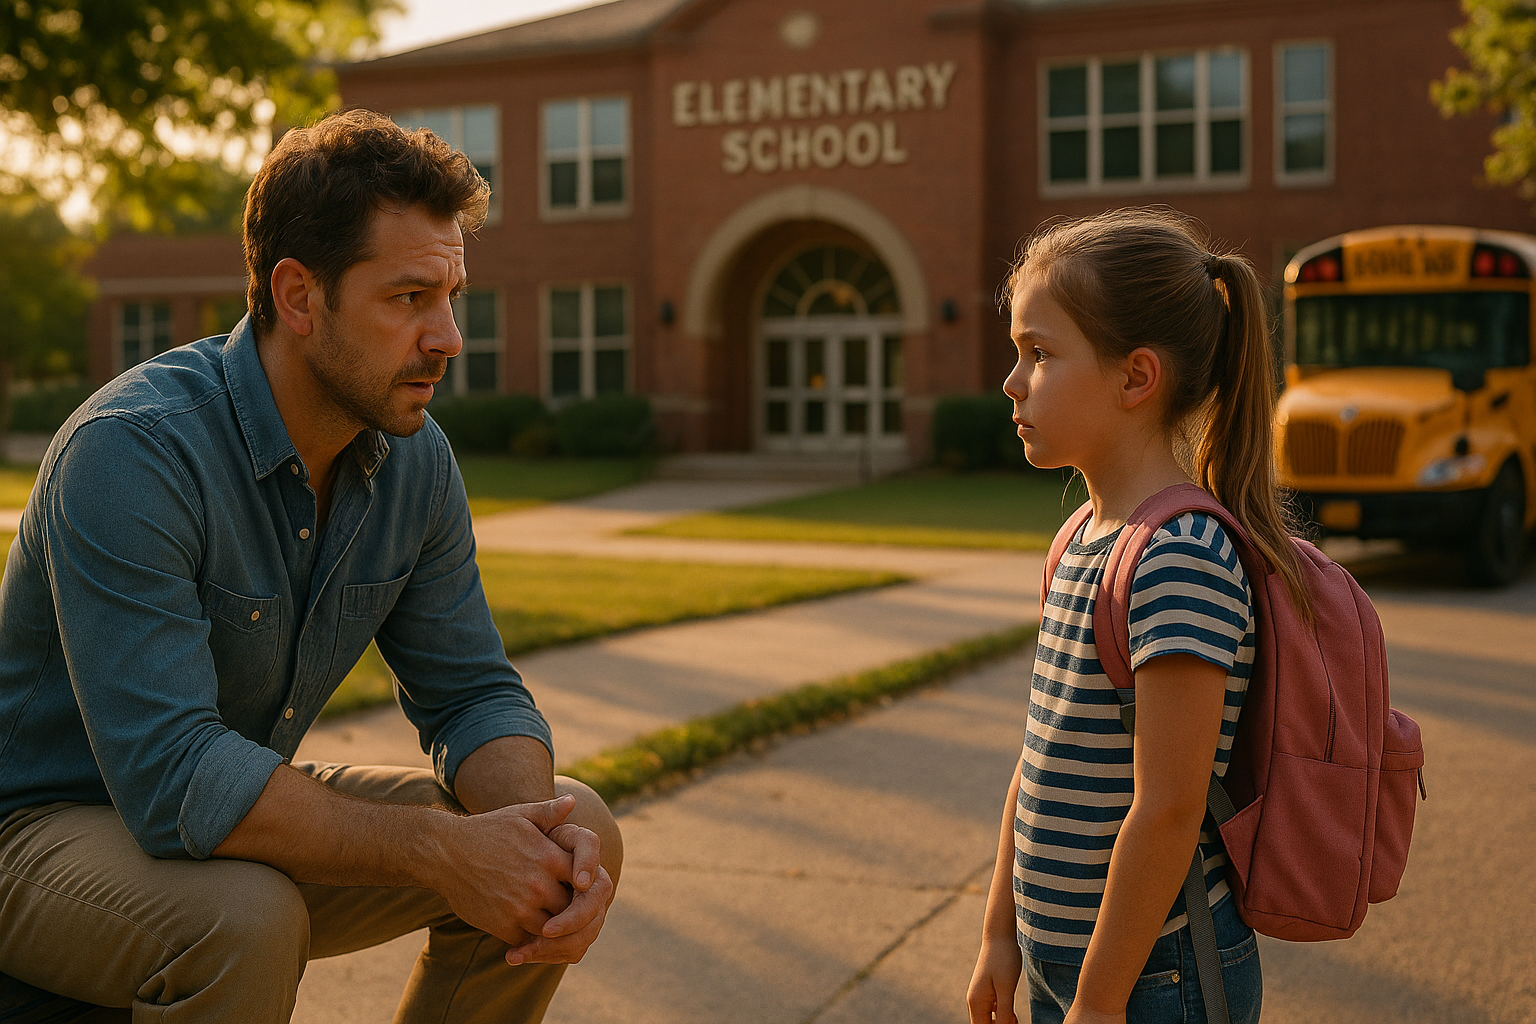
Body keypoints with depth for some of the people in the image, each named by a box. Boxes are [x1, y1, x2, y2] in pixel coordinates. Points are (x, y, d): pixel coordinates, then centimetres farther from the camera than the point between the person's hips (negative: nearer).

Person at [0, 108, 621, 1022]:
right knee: (246, 918, -38)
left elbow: (471, 693, -2)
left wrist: (548, 829, -23)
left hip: (254, 815, 7)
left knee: (578, 830, -6)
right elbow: (175, 780, -35)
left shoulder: (416, 459, -6)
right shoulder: (131, 451, -28)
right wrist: (442, 849, -34)